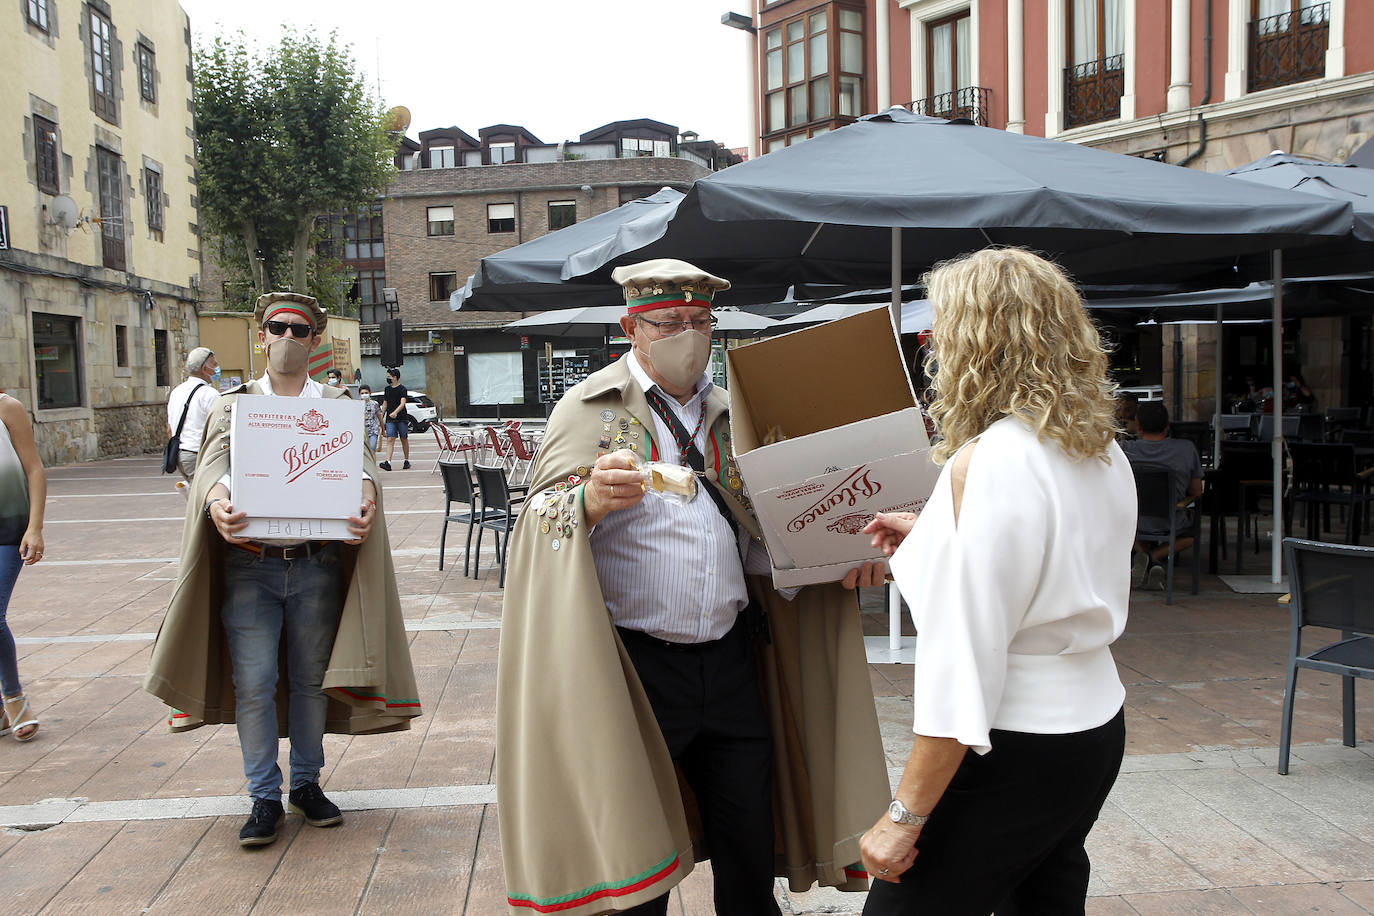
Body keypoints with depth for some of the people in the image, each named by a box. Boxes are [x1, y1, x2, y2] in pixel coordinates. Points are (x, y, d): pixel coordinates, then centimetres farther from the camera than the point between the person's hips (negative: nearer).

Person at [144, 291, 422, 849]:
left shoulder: (337, 404, 9)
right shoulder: (235, 403, 9)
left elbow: (359, 456, -6)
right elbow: (215, 459, -8)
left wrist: (365, 497, -28)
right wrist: (217, 500, -30)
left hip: (317, 564, 1)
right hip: (249, 564, 0)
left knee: (311, 678, 10)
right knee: (252, 683, -2)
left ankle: (306, 783, 27)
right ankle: (264, 798, 12)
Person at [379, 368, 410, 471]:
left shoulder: (402, 389, -5)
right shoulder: (387, 389, 13)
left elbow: (402, 403, -17)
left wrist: (395, 412, -34)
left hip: (402, 418, -4)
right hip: (390, 420, 4)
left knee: (404, 439, 6)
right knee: (390, 439, -9)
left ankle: (407, 461, 20)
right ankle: (388, 462, -20)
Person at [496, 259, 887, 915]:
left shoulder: (728, 410, 13)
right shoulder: (590, 409, -2)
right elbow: (542, 523, -11)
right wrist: (589, 502, -33)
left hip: (731, 659, 5)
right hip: (636, 663, -4)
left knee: (750, 841, 13)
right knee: (634, 842, 7)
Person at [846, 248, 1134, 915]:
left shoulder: (982, 463, -21)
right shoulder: (1106, 453, 5)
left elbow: (963, 663, -23)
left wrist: (905, 814, -17)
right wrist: (931, 537, 20)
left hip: (1013, 752, -9)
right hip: (1098, 727, 9)